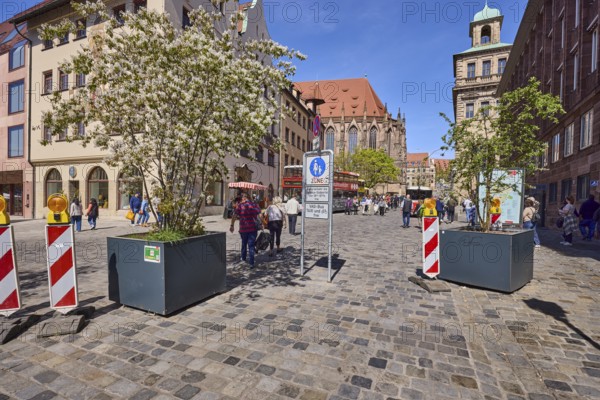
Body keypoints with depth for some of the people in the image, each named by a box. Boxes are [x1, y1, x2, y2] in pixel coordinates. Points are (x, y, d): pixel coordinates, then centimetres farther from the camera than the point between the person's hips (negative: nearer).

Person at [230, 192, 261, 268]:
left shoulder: (240, 205, -4)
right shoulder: (254, 204, 3)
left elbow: (234, 216, -9)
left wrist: (232, 226, -3)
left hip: (243, 228, 0)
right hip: (253, 228, 1)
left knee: (244, 244, 21)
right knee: (251, 245, 2)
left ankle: (243, 258, 38)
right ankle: (251, 263, -4)